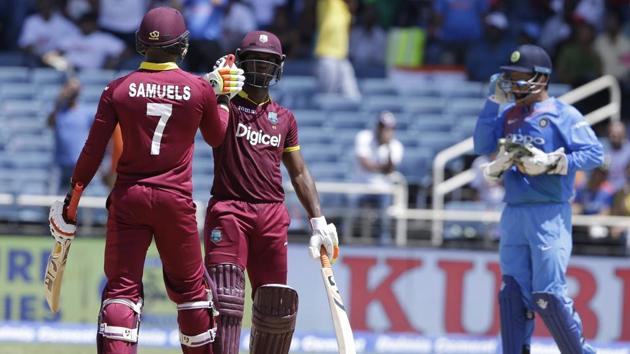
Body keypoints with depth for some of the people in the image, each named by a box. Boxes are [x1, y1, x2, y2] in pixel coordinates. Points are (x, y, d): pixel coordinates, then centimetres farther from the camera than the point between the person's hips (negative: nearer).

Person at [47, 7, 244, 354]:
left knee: (121, 287, 0)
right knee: (190, 286, 15)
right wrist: (223, 98, 30)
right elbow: (217, 137, 16)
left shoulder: (118, 89, -3)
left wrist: (73, 196, 7)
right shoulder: (200, 89, -3)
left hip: (128, 198, 0)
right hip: (176, 200, 0)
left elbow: (93, 149, -2)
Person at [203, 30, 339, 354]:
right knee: (225, 296, -16)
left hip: (272, 215, 4)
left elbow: (299, 174, 22)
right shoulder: (225, 105, 6)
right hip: (228, 210, -4)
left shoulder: (284, 118, 18)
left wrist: (318, 221, 14)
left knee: (274, 303, 4)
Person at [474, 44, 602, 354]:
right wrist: (495, 101, 4)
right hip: (513, 214, 6)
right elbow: (481, 146, 8)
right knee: (513, 293, 4)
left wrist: (550, 163, -19)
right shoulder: (508, 114, 16)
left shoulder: (563, 114, -3)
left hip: (550, 215, -6)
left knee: (548, 295, -10)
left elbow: (594, 154, -11)